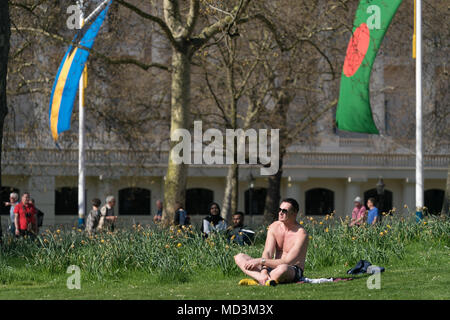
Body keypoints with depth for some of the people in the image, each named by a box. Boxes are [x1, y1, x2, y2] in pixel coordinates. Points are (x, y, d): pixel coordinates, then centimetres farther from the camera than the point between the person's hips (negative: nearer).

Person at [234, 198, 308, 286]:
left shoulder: (301, 234, -16)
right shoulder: (274, 227, 3)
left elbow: (287, 262, -23)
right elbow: (267, 253, -7)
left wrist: (260, 261, -24)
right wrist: (264, 270, -28)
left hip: (294, 271, -7)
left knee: (283, 268, -45)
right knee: (239, 257, -9)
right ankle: (265, 279, -33)